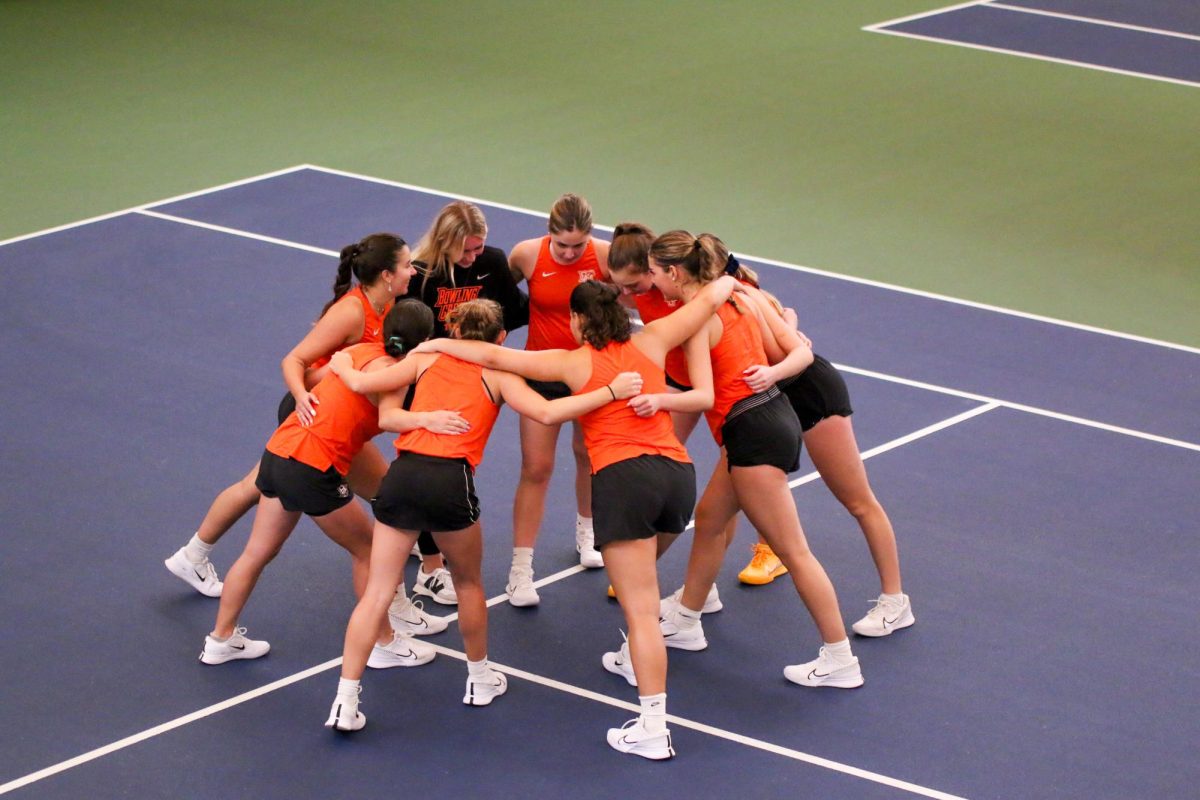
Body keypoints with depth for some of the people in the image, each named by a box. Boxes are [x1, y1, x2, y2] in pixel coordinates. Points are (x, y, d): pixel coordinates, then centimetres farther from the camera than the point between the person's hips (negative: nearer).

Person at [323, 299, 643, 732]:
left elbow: (361, 383, 13)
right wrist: (611, 391, -2)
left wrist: (342, 364, 35)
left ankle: (345, 702, -3)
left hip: (402, 473, 2)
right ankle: (479, 679, 38)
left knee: (377, 593, 4)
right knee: (468, 583, 23)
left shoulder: (428, 358, 18)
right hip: (450, 480, -2)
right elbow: (547, 413, -3)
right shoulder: (497, 374, 12)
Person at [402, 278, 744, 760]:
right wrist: (727, 282, 45)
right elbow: (711, 296, 23)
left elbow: (495, 357, 7)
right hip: (678, 471, 5)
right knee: (639, 579, 34)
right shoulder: (651, 342, 17)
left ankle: (653, 730, -10)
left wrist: (439, 344, 21)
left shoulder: (573, 362, 8)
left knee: (641, 609, -8)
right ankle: (637, 662, 46)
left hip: (622, 478, -5)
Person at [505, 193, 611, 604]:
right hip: (542, 370, -1)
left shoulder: (605, 256, -17)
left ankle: (587, 532, 46)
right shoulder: (527, 254, -17)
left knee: (588, 455, 19)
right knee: (536, 468, -4)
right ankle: (521, 570, 1)